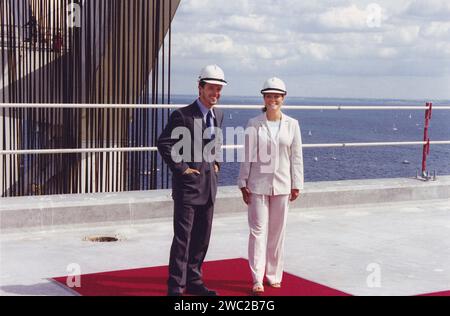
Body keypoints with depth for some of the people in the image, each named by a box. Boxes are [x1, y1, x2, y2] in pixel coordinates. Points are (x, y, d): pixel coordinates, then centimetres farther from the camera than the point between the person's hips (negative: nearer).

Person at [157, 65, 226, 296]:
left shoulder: (218, 115, 10)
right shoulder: (182, 116, -13)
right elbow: (164, 144, -16)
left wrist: (216, 163, 14)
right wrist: (181, 168, -15)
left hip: (209, 185, 7)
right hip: (188, 184, -7)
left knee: (202, 238, 13)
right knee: (182, 238, -5)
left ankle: (193, 281, 24)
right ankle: (175, 286, 3)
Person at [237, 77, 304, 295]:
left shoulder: (292, 125, 2)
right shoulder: (254, 124, -2)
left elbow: (296, 156, 4)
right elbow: (247, 156, 1)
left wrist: (297, 185, 3)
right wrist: (243, 184, -1)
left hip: (282, 185, 2)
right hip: (258, 184, -2)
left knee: (277, 232, 10)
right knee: (258, 231, -2)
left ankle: (274, 275, 22)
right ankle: (257, 279, 2)